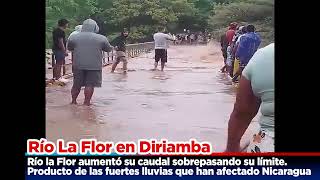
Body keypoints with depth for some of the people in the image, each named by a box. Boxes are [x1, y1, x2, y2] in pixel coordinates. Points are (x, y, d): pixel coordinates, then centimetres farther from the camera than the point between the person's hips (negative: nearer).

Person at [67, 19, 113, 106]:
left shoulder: (74, 37, 2)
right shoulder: (101, 38, -3)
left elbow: (69, 48, 17)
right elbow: (109, 49, 9)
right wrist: (112, 47, 29)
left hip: (78, 65, 3)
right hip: (94, 66, -2)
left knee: (77, 84, 14)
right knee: (90, 85, 3)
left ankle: (73, 101, 24)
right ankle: (86, 102, 5)